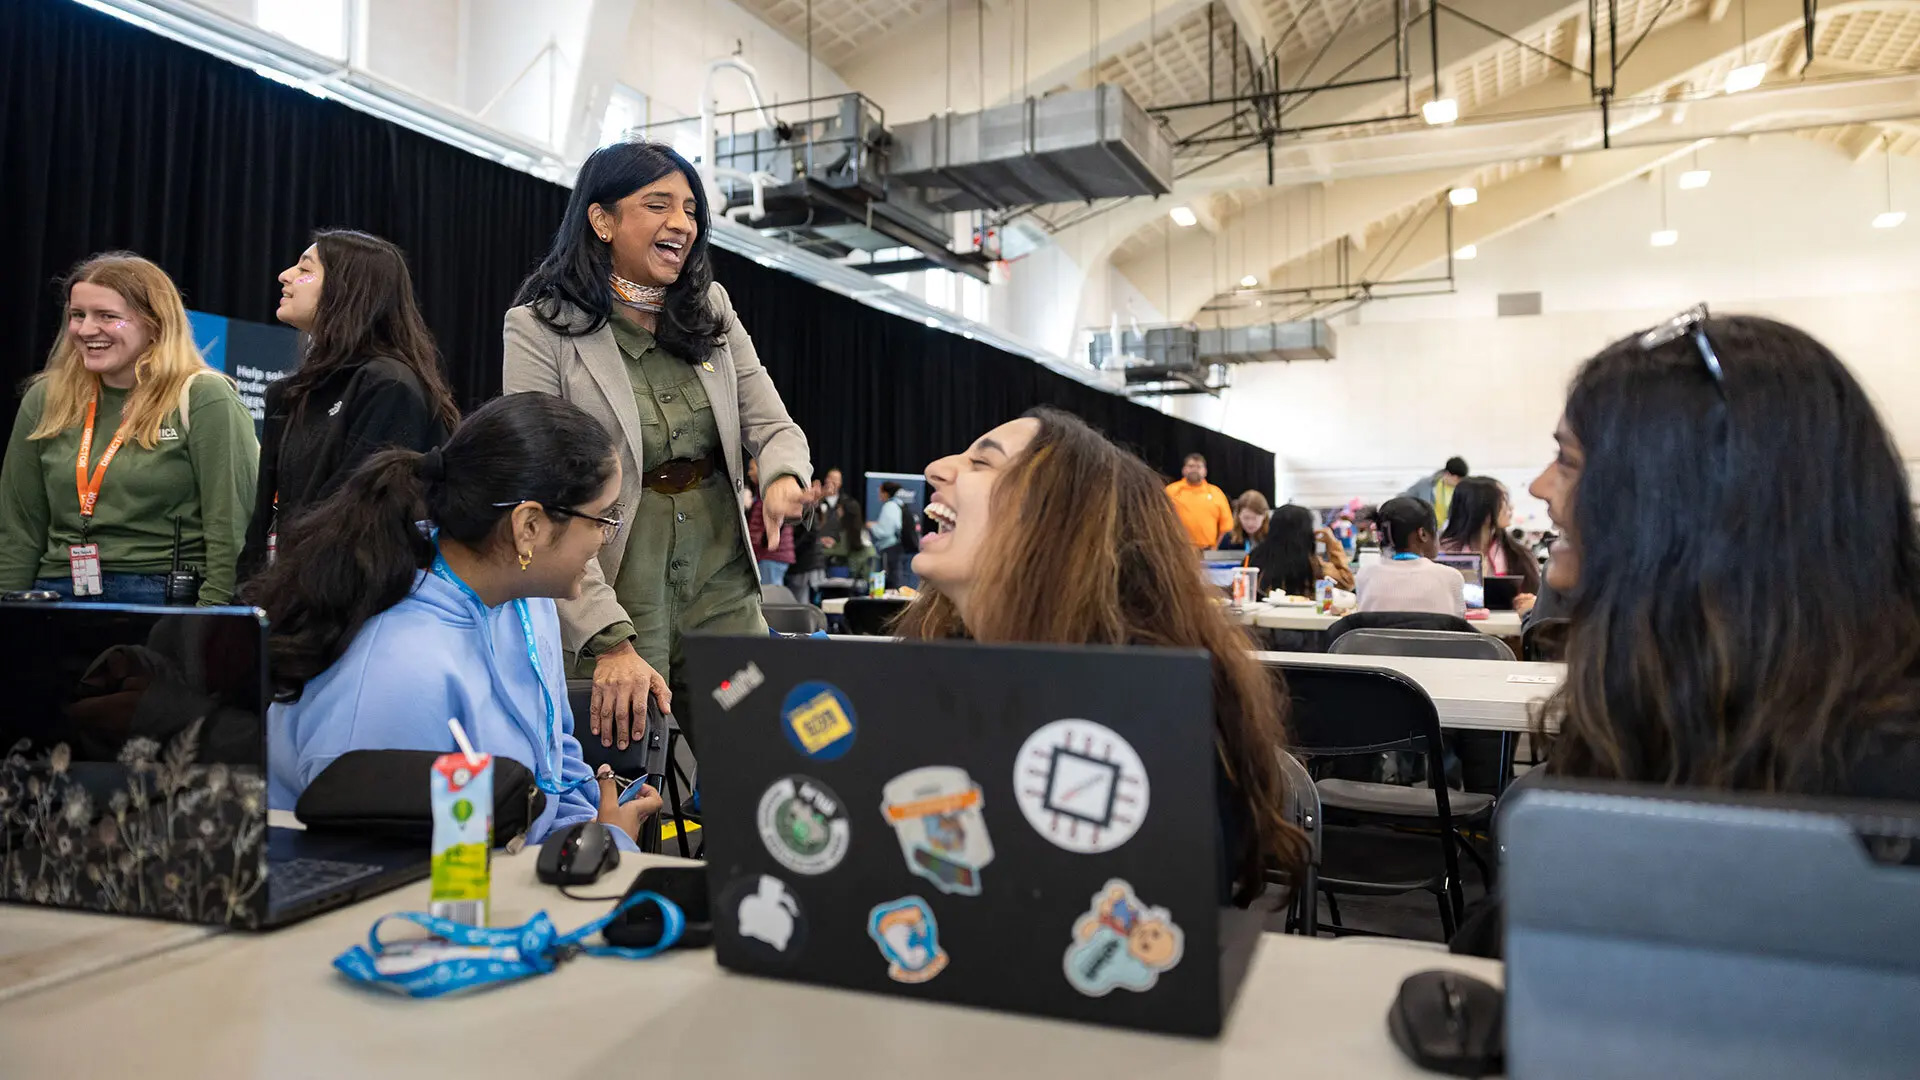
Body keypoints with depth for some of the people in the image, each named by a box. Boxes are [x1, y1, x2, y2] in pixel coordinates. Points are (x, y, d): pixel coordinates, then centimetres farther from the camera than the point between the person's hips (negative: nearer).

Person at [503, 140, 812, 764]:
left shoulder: (712, 312, 9)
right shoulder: (541, 328, -6)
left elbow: (772, 423, 8)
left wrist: (784, 476, -19)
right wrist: (610, 641, -21)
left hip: (724, 589, 5)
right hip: (613, 595, -4)